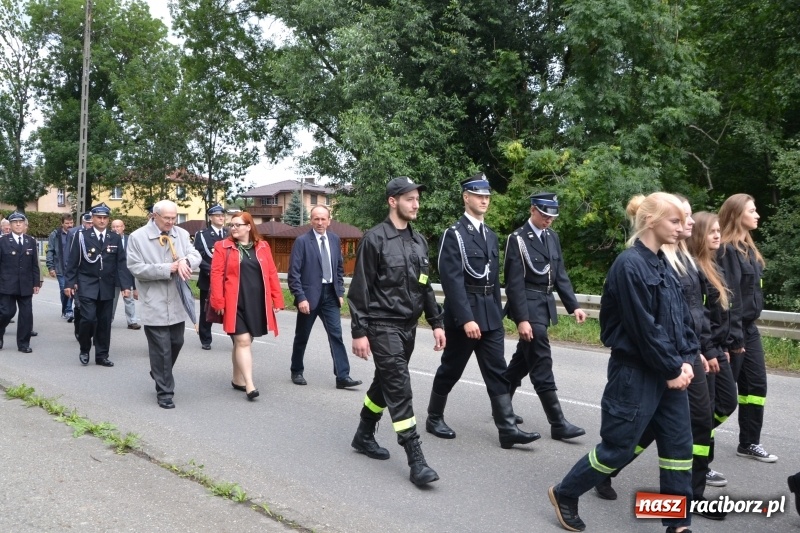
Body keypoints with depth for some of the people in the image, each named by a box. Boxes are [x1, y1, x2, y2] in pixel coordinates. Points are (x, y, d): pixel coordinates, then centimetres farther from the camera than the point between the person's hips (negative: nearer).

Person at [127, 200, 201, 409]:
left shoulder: (182, 234, 6)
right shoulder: (138, 237, -8)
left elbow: (196, 256, 1)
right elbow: (136, 268, -13)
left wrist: (185, 261, -23)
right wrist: (167, 269, -18)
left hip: (177, 302, 5)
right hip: (155, 304, -5)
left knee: (176, 343, 15)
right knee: (161, 349, 0)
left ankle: (159, 374, 42)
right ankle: (165, 392, 12)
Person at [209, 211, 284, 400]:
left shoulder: (262, 247, 8)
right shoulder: (222, 247, 0)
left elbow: (271, 274, 6)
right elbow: (216, 275, -5)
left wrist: (277, 299, 2)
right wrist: (219, 302, -12)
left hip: (257, 303, 4)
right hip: (235, 303, -3)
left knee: (244, 341, 14)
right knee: (243, 341, -8)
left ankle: (237, 379, 27)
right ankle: (249, 385, -8)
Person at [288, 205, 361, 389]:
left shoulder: (335, 239, 6)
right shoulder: (302, 241, -9)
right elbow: (294, 273, -11)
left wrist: (340, 292, 7)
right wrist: (300, 297, -17)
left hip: (330, 294, 4)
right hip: (309, 295, -3)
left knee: (336, 335, -3)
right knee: (302, 336, 10)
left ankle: (342, 376, -2)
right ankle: (296, 372, 28)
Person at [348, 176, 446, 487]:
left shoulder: (419, 241, 10)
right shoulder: (374, 239, -10)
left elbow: (425, 287, 16)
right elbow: (360, 289, -10)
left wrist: (436, 323, 11)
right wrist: (358, 332, -13)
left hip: (408, 327, 7)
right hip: (382, 325, -7)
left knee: (385, 382, 17)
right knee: (399, 386, -10)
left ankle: (364, 436, 36)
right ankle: (416, 460, -8)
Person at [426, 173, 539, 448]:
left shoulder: (490, 235, 13)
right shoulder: (453, 234, -10)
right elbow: (452, 281, -17)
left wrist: (497, 313, 15)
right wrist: (466, 318, -23)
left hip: (490, 314, 6)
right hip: (464, 313, -6)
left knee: (497, 372, 2)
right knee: (451, 370, 7)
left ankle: (508, 429, 3)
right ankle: (434, 418, 24)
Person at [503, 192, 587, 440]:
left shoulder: (552, 237, 9)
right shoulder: (518, 239, -12)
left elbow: (560, 275, 12)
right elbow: (515, 283, -15)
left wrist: (573, 306, 3)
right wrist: (521, 319, -20)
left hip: (545, 305, 8)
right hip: (528, 307, -8)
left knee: (523, 359, 17)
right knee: (542, 365, -6)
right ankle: (558, 424, -2)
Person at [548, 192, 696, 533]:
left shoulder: (662, 264, 9)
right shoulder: (630, 265, -18)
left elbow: (682, 317, 12)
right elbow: (644, 327, -20)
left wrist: (685, 360, 0)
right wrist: (672, 369, -12)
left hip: (669, 372, 8)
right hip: (636, 372, -8)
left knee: (679, 446, 10)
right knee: (618, 447, 2)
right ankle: (564, 494, 23)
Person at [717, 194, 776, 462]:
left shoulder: (747, 247, 14)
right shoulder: (726, 250, -16)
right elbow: (728, 296, -21)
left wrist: (745, 331, 14)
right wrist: (734, 337, -21)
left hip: (749, 328, 9)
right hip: (733, 330, -9)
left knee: (756, 385, 13)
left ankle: (749, 443, 25)